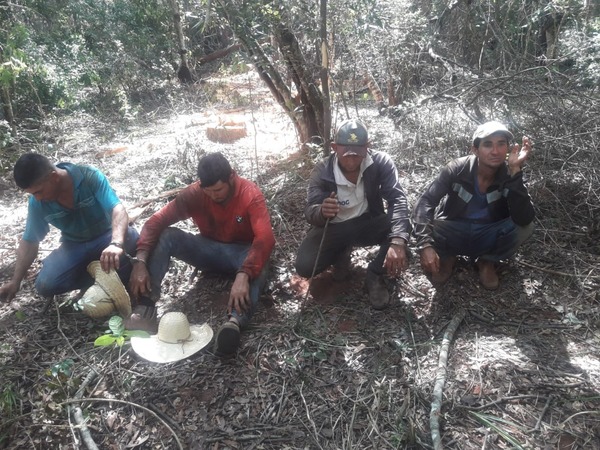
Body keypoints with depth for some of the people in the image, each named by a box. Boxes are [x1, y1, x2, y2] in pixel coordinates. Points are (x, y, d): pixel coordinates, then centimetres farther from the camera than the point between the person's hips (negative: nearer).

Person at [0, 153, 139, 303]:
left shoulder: (90, 177, -26)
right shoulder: (37, 203, -13)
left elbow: (118, 209, -37)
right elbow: (29, 241, 0)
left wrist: (116, 244, -56)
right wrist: (15, 281, -2)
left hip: (107, 236, -3)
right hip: (74, 245, 3)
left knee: (131, 239, -37)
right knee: (45, 285, -17)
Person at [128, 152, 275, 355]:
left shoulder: (251, 194, -24)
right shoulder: (194, 193, -15)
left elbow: (265, 238, -38)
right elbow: (156, 221, -18)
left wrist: (243, 275, -52)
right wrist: (140, 263, -32)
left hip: (241, 252, -3)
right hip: (209, 250, 3)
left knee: (258, 266, -40)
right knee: (166, 235, -23)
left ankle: (235, 323, -63)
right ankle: (146, 307, -29)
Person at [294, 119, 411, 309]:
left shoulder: (381, 162, -19)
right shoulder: (322, 172, -19)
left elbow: (397, 200, -28)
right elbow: (310, 211, -23)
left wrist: (398, 241, -46)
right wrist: (321, 212, -50)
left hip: (368, 224, 1)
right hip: (332, 229, 0)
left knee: (402, 226, -29)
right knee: (305, 266, -23)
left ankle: (375, 275, -5)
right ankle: (342, 253, 11)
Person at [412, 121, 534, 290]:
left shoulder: (509, 175, -17)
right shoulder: (457, 169, -20)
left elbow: (524, 220, -31)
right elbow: (425, 202, -29)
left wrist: (515, 170, -38)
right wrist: (426, 245, -45)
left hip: (489, 237, 2)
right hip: (453, 235, -1)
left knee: (526, 228, -27)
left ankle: (487, 261, 3)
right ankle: (447, 257, 4)